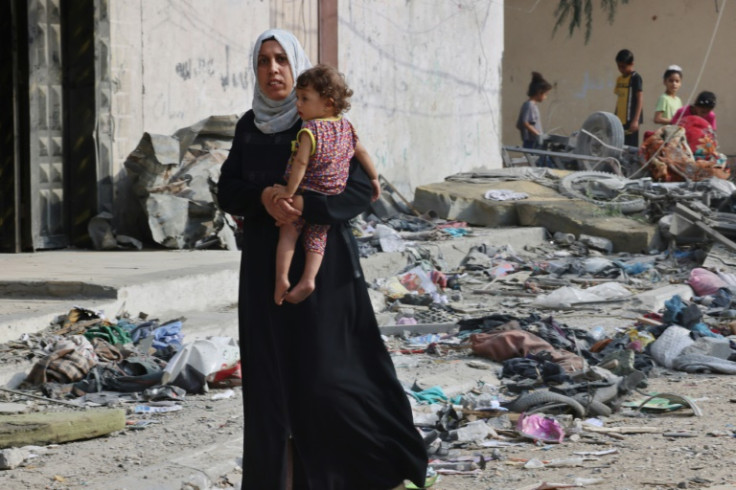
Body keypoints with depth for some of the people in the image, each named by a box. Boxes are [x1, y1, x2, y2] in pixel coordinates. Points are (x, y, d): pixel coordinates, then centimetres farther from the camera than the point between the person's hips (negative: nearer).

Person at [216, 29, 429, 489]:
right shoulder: (249, 126, 9)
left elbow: (361, 188, -13)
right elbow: (228, 191, 5)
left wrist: (302, 204, -27)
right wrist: (263, 197, -16)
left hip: (320, 262, -5)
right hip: (266, 265, 5)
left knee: (325, 374, -8)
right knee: (272, 374, 4)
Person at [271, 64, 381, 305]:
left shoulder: (310, 130, -18)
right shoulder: (345, 126, 4)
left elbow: (301, 163, -22)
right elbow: (362, 153, 13)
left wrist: (289, 191, -17)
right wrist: (374, 178, 24)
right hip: (332, 198, 6)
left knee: (288, 233, 5)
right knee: (316, 239, 10)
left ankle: (282, 277, -3)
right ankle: (308, 279, -3)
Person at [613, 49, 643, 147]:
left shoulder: (635, 78, -6)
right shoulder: (619, 79, 15)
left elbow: (640, 99, -10)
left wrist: (636, 120, -16)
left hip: (630, 120, -7)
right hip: (619, 120, 7)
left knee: (631, 146, -7)